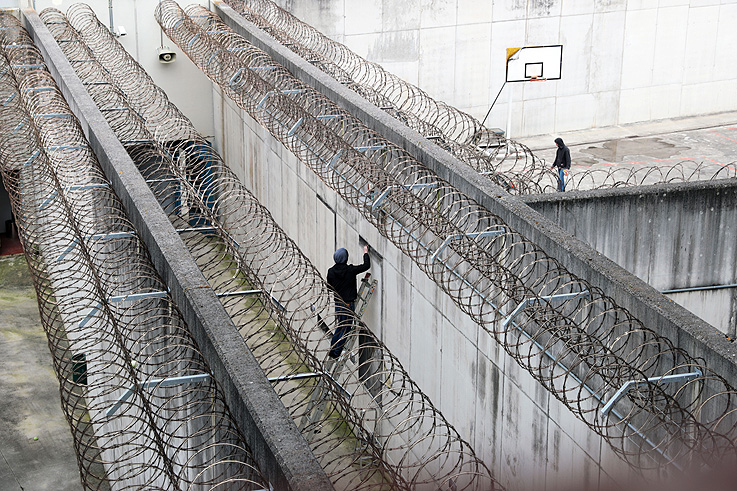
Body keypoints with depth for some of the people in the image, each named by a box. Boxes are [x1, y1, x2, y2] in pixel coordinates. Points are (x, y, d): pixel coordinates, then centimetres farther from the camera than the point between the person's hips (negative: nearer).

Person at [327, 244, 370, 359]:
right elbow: (366, 265, -8)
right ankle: (336, 353, 4)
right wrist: (365, 253, 6)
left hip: (337, 303, 6)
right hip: (348, 304, -6)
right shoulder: (350, 270, -16)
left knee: (340, 326, 23)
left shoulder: (331, 271, -2)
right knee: (346, 329, 5)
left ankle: (332, 350, 25)